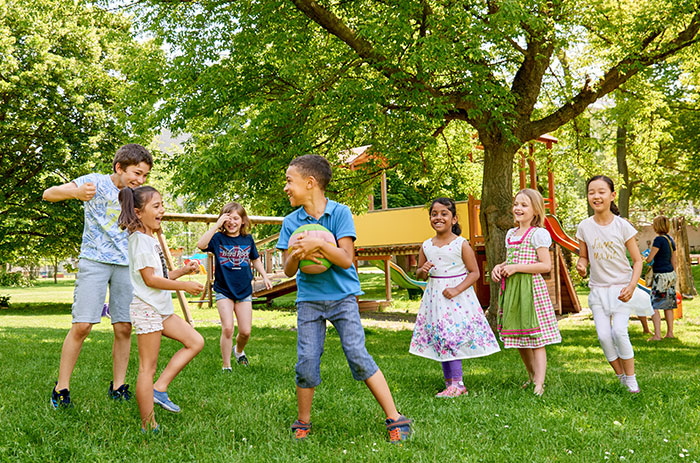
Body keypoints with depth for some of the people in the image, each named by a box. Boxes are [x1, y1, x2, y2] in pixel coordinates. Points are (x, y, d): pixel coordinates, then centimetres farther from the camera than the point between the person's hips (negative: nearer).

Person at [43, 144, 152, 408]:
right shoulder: (96, 182, -4)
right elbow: (49, 194, -12)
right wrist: (76, 192, -32)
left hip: (126, 265, 4)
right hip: (94, 261, -4)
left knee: (124, 328, 1)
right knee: (82, 325, -10)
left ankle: (118, 387, 14)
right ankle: (61, 389, 2)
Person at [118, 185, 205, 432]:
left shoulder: (150, 239, 16)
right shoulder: (140, 239, -14)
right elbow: (150, 279, -19)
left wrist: (184, 270, 7)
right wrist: (185, 286, -12)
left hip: (160, 309, 10)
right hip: (145, 309, -10)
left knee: (195, 341, 7)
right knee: (148, 367, -4)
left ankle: (159, 388, 7)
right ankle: (148, 426, 2)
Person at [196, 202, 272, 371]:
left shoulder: (248, 239, 2)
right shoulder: (218, 238, -8)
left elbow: (255, 260, 18)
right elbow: (201, 244, -29)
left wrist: (265, 276, 8)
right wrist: (217, 225, -30)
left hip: (244, 291, 3)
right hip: (224, 291, -3)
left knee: (245, 331, 3)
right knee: (227, 328, -13)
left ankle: (239, 350, 38)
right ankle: (226, 366, 3)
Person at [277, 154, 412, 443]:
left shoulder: (340, 213, -5)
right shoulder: (291, 222, 4)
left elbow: (346, 258, -13)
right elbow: (288, 271, 4)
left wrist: (318, 244, -26)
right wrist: (296, 256, -18)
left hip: (342, 297, -3)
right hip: (308, 298, 3)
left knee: (358, 355, -10)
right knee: (306, 362, -2)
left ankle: (396, 419, -2)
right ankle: (303, 424, 17)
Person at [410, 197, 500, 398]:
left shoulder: (461, 244, -7)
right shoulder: (426, 246, 6)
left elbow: (474, 272, -7)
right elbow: (419, 274, 15)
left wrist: (457, 289, -18)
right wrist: (423, 271, -9)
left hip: (458, 297, -5)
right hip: (434, 297, 5)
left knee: (452, 338, -9)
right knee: (441, 341, 8)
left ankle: (456, 384, -1)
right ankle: (450, 384, 17)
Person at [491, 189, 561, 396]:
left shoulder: (538, 234, -6)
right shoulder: (510, 234, 16)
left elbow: (546, 265, -13)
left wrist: (516, 268, -16)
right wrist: (499, 268, 6)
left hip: (531, 287, -8)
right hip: (511, 288, 8)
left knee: (535, 337, -8)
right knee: (518, 338, 13)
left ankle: (539, 384, -7)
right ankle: (531, 377, 28)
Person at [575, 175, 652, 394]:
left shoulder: (622, 226, -8)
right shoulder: (585, 227, -2)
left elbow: (637, 260, -3)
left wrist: (631, 286, -18)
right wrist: (581, 264, -13)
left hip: (621, 287, -2)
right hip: (598, 288, 3)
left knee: (619, 331, -16)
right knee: (604, 336, -6)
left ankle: (631, 378, 3)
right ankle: (621, 377, 14)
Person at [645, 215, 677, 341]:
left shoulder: (659, 239, -15)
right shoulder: (671, 240, 10)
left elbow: (649, 259, -17)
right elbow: (673, 261, 15)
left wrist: (646, 256, 7)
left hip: (661, 275, -9)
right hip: (671, 273, 9)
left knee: (654, 305, -7)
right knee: (668, 304, 14)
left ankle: (657, 335, -12)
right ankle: (670, 333, 18)